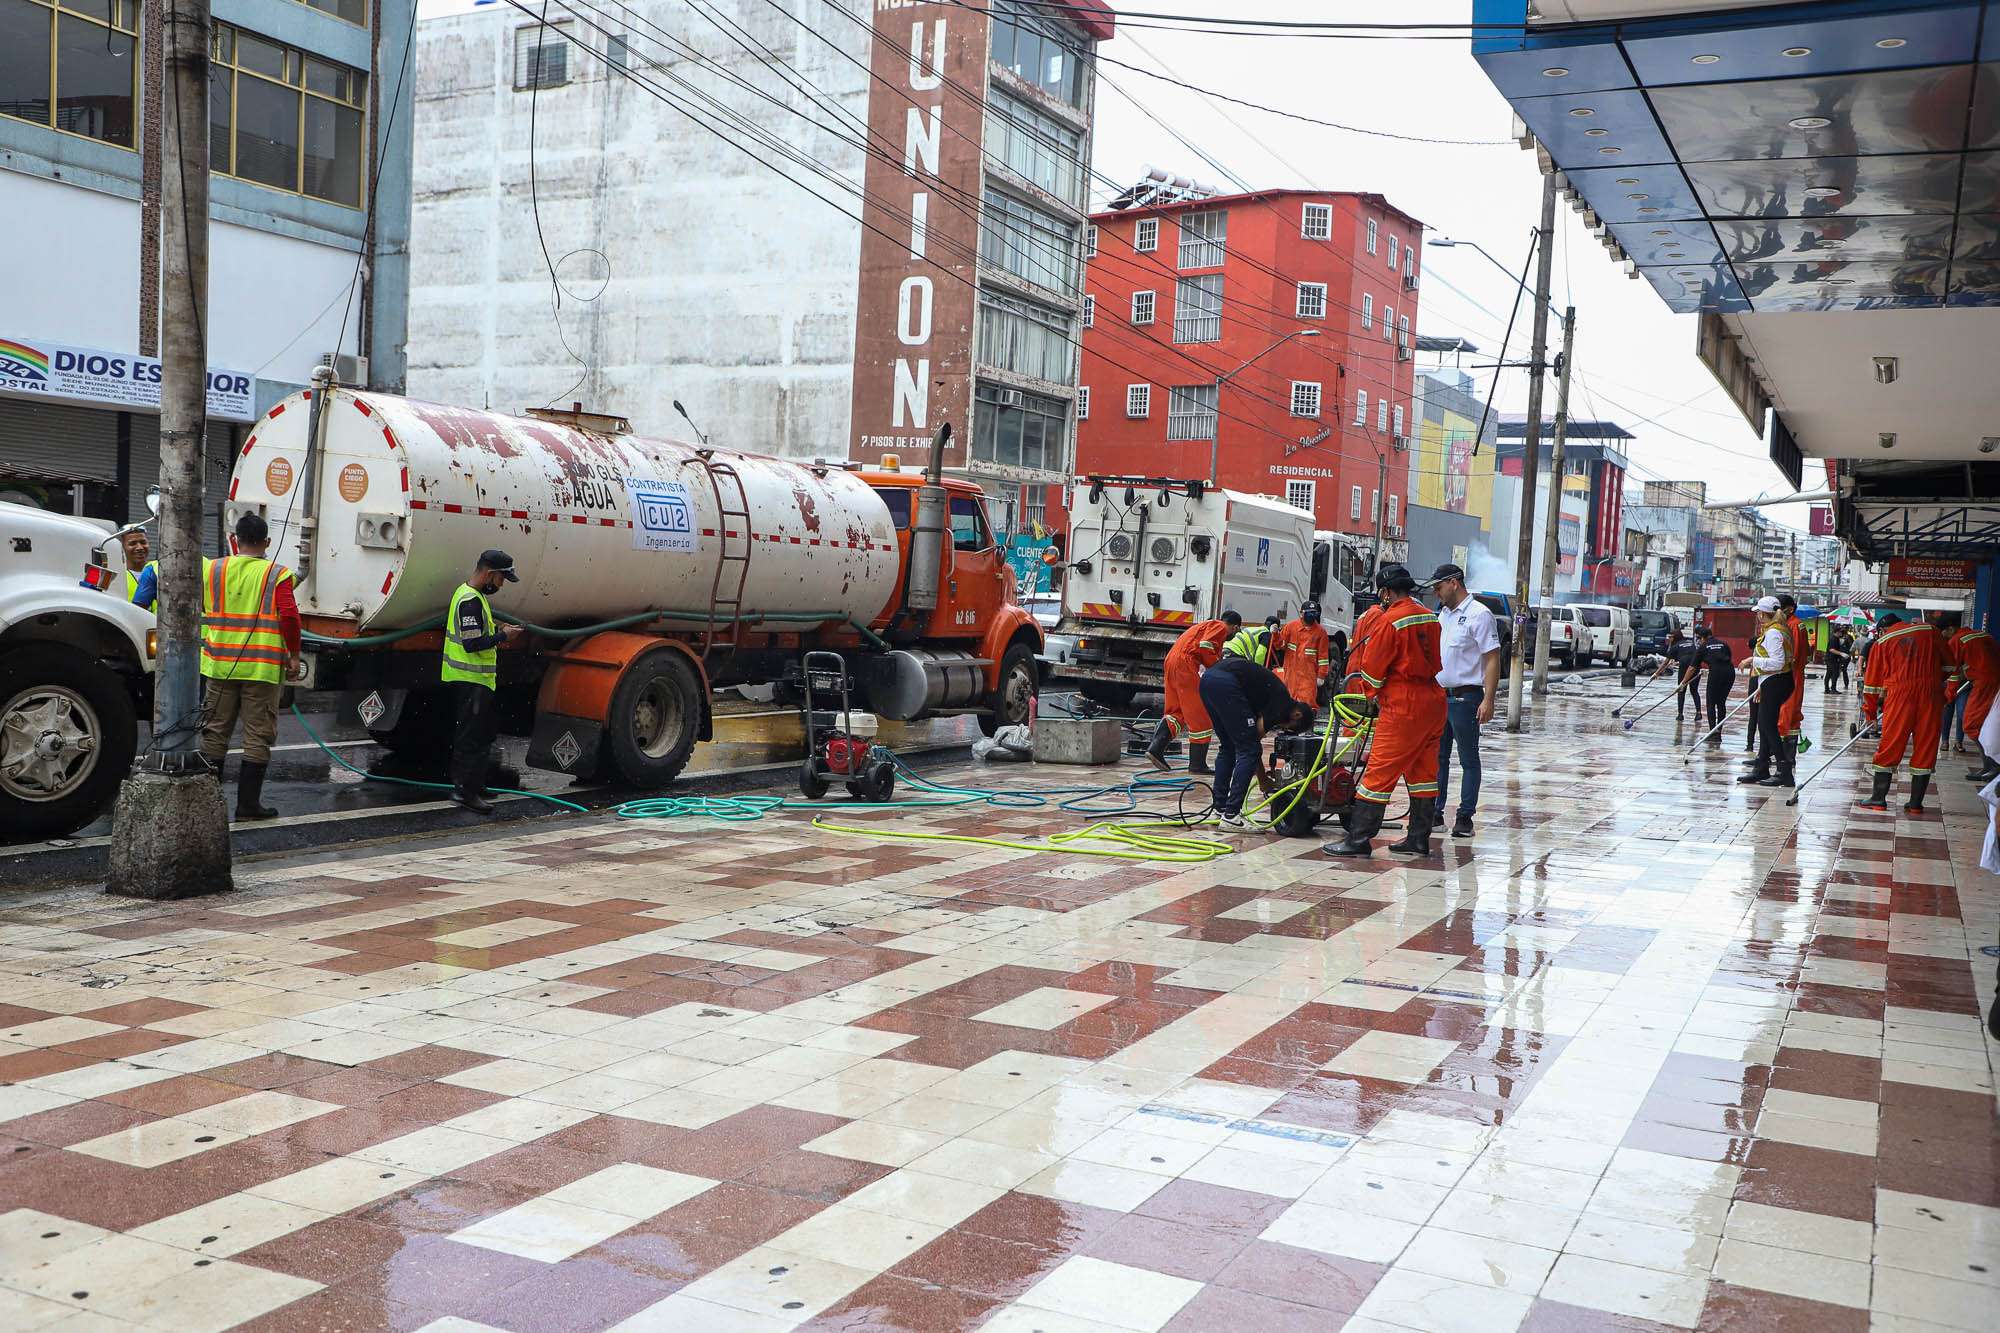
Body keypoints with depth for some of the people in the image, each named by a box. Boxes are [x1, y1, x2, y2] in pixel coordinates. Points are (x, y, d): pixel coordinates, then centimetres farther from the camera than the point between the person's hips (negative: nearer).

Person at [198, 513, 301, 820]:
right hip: (262, 667, -3)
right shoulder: (277, 575, -6)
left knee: (215, 733, 12)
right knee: (257, 737, 3)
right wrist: (293, 654, -5)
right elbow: (289, 616, -14)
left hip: (220, 666, 3)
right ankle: (248, 803, 4)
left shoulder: (212, 569, 4)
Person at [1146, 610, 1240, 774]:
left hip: (1171, 660, 9)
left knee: (1175, 712, 14)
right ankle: (1198, 764, 1)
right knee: (1200, 717, -2)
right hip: (1185, 663, -9)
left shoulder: (1208, 624, 30)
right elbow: (1205, 646, -14)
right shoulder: (1221, 627, 2)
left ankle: (1155, 748, -1)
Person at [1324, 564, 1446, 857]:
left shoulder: (1391, 620, -13)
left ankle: (1358, 840, -4)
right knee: (1423, 772, 13)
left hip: (1403, 706, -8)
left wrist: (1372, 695, 10)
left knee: (1379, 772, -5)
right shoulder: (1431, 618, 10)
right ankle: (1419, 839, 19)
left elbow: (1372, 667, -8)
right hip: (1433, 701, 8)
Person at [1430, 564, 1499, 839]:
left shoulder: (1479, 615, -10)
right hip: (1440, 694, 8)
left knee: (1468, 759, 0)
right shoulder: (1444, 614, 15)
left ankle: (1465, 816, 4)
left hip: (1465, 696, -8)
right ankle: (1435, 811, 19)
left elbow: (1492, 659, -14)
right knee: (1437, 757, 12)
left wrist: (1488, 700, -20)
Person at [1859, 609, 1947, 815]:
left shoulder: (1882, 642, 11)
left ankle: (1879, 798, 8)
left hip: (1900, 693, -1)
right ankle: (1916, 803, 8)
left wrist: (1870, 712, 20)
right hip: (1931, 692, 1)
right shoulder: (1931, 630, 13)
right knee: (1925, 747, 6)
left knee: (1889, 746, 6)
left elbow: (1872, 681, 13)